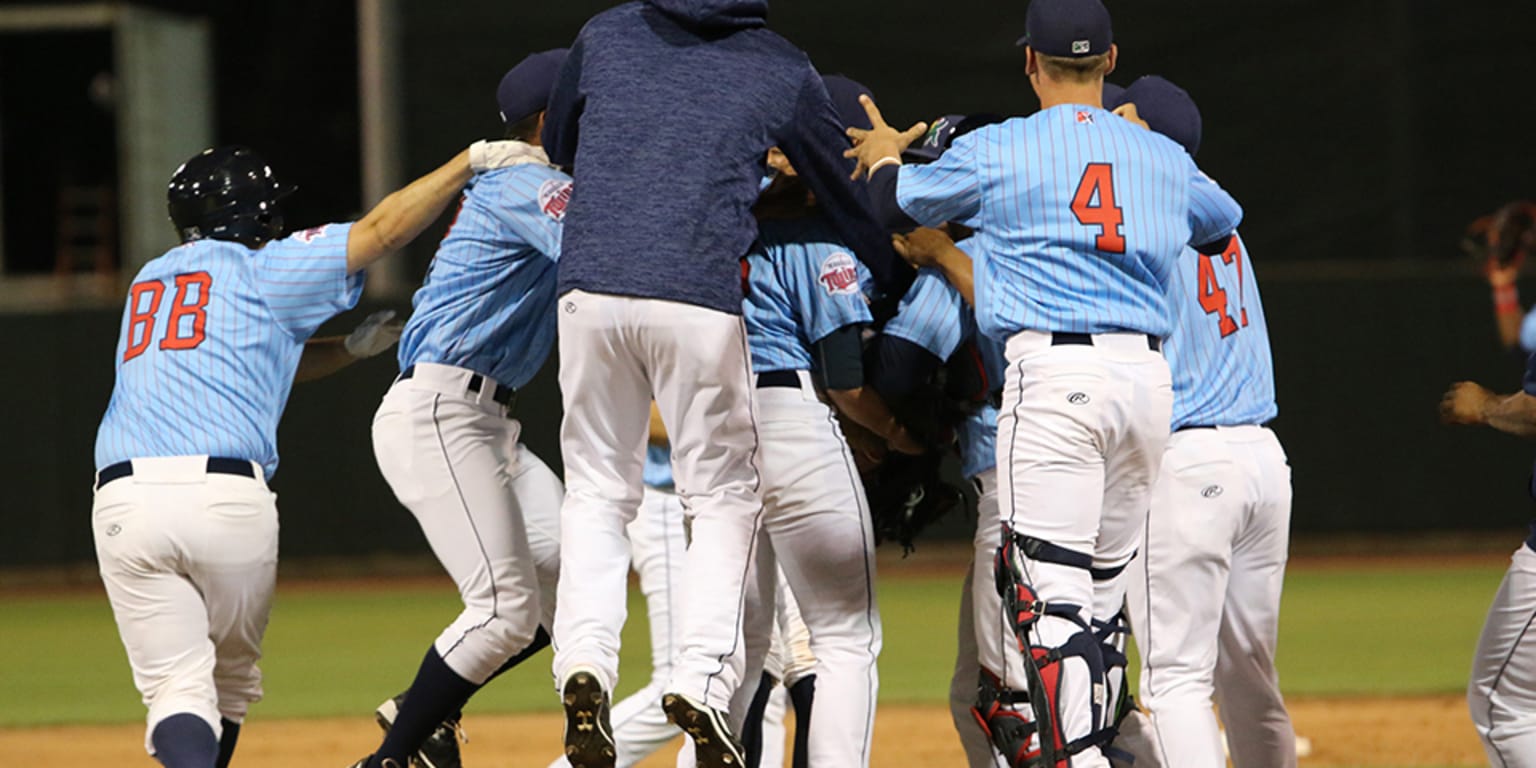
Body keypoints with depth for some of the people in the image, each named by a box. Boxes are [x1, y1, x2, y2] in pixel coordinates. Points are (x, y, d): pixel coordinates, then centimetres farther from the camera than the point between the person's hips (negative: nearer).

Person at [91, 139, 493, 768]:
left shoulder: (149, 281, 29)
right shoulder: (258, 269, 13)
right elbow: (383, 230, 7)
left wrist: (350, 349, 36)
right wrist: (474, 160, 13)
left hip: (123, 500, 3)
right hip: (229, 498, -3)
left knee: (178, 687, -5)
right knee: (230, 676, 20)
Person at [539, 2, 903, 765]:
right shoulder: (782, 70, 8)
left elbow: (555, 152, 28)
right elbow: (845, 191, 16)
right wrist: (899, 277, 31)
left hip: (589, 288, 2)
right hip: (701, 299, -2)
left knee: (596, 490, 14)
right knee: (724, 493, 10)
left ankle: (583, 661, -6)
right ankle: (702, 675, -8)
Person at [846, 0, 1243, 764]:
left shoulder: (996, 150, 2)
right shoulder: (1162, 157, 15)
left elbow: (899, 204, 18)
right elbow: (1224, 219, 36)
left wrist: (884, 156, 41)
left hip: (1054, 373, -5)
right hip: (1148, 378, 5)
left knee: (1051, 595, -10)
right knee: (1100, 594, 12)